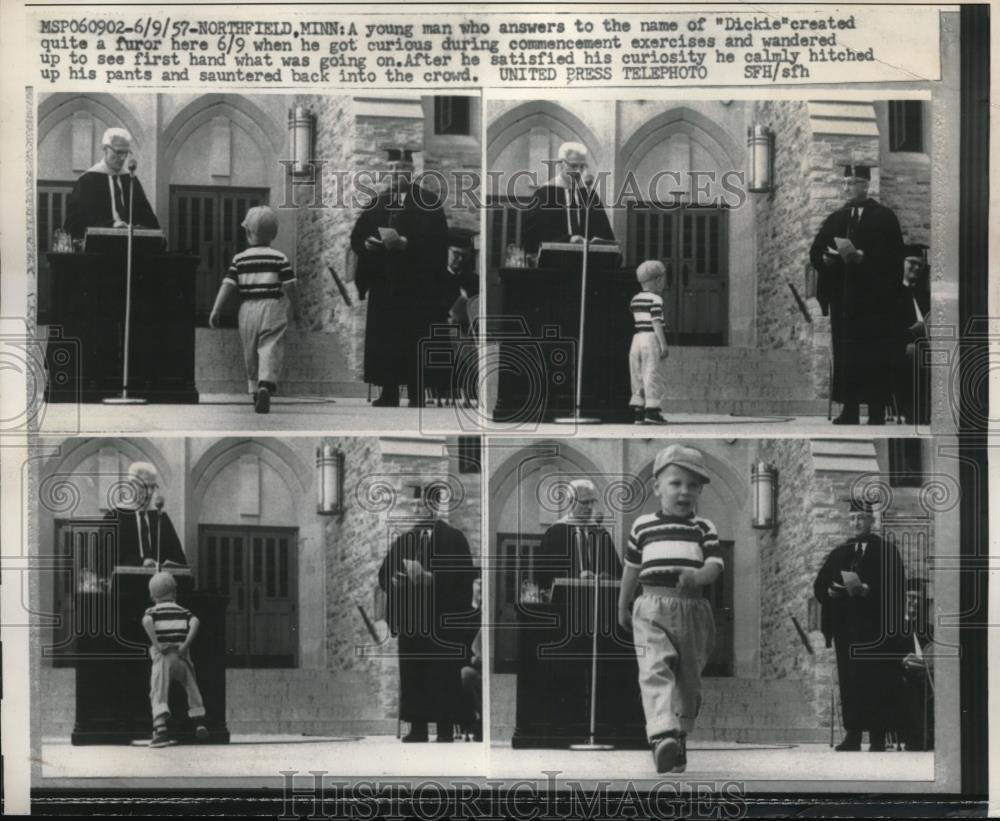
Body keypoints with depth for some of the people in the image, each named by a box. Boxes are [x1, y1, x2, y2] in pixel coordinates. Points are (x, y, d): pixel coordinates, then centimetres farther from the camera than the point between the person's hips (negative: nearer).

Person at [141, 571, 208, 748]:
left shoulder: (153, 612, 9)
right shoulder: (183, 611, 15)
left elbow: (147, 622, -16)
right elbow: (195, 622, -6)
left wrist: (157, 644, -17)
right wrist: (186, 644, -11)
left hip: (162, 656, -2)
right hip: (182, 655, 2)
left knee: (158, 694, -7)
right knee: (192, 688, 22)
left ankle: (160, 728, -26)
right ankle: (199, 723, 19)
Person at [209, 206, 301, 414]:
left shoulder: (239, 259, 4)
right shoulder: (279, 258, 0)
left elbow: (227, 285, -2)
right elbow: (290, 286, -2)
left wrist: (216, 310, -1)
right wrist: (296, 309, 10)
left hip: (248, 309, 2)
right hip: (272, 308, -2)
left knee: (250, 353, 15)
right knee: (270, 350, -9)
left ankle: (255, 389, 21)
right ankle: (266, 385, -31)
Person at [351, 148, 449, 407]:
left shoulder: (428, 203, 0)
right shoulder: (377, 204, 16)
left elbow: (436, 241, -11)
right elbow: (356, 237, 13)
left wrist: (405, 243, -22)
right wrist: (367, 244, -9)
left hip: (416, 286, -4)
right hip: (383, 284, 5)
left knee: (414, 344, -5)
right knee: (382, 341, 1)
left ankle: (416, 396, -1)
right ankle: (388, 393, 7)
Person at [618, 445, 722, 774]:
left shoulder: (704, 529, 8)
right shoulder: (643, 527, 9)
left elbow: (714, 565, -3)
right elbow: (632, 568, 20)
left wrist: (696, 577, -25)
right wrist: (623, 606, 28)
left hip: (692, 608, 2)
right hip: (652, 608, -1)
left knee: (688, 677, 9)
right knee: (655, 670, -21)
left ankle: (680, 736, 24)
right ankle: (663, 735, -36)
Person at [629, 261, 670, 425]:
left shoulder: (635, 300, 14)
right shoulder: (655, 299, -9)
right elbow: (656, 323, -16)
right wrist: (663, 344, -17)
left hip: (637, 337, 7)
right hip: (651, 338, -7)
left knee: (638, 376, 8)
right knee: (651, 374, -5)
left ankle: (638, 411, 6)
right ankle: (652, 411, -9)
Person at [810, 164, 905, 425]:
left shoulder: (884, 218, 0)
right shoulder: (835, 219, 15)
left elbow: (893, 257, -8)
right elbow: (815, 253, 13)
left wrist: (862, 257, -19)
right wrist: (825, 257, -9)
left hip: (874, 299, -5)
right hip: (841, 297, 5)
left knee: (874, 357, -3)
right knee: (844, 354, 2)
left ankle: (877, 412, 1)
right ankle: (850, 410, 7)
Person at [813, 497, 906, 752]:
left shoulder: (887, 552, 3)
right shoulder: (839, 553, 17)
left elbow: (894, 588, -7)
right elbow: (819, 586, 15)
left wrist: (864, 589, -18)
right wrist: (832, 592, -6)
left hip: (875, 629, -4)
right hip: (845, 628, 4)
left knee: (876, 682, -5)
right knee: (848, 682, 1)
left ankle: (878, 738, -3)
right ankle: (852, 735, 4)